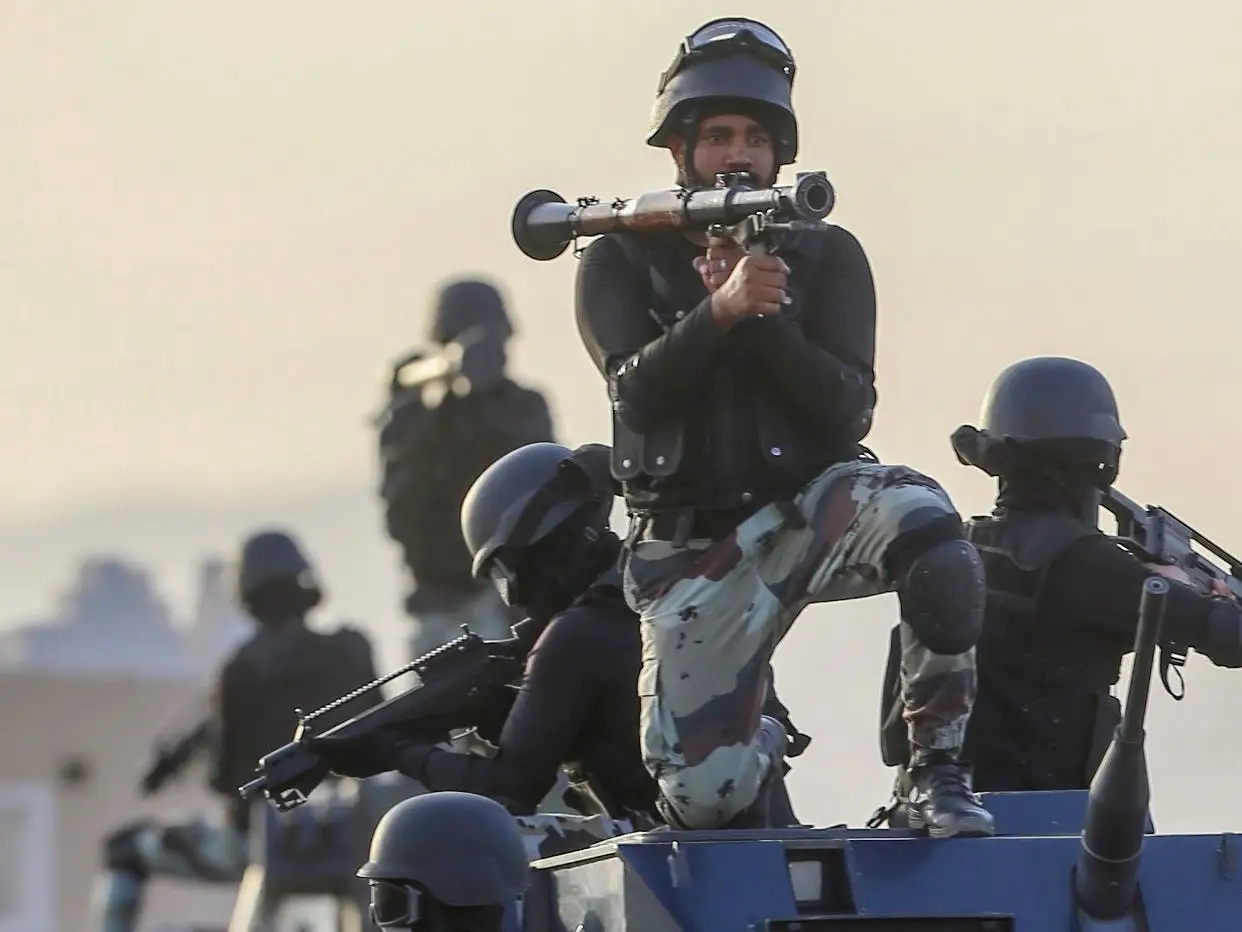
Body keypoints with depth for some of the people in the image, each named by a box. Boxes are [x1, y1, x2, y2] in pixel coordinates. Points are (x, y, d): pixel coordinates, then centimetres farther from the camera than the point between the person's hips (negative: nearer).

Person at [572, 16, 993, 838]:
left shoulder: (825, 255, 4)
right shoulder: (622, 260, 3)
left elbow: (848, 412, -6)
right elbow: (637, 392, -14)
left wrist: (767, 318, -20)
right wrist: (723, 308, -29)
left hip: (806, 507, 0)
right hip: (691, 547, 0)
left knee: (922, 518, -36)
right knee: (703, 797, -10)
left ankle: (939, 770, -25)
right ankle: (758, 744, 30)